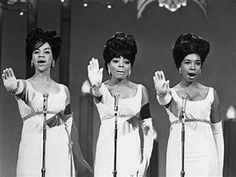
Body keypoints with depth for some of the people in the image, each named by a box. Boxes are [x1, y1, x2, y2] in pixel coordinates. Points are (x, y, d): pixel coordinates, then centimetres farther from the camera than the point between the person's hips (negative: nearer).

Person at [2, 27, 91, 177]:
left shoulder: (63, 90, 12)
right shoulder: (24, 85, 5)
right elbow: (19, 90, -20)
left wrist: (79, 159, 20)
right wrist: (12, 87, -44)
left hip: (59, 153, 2)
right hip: (31, 152, -2)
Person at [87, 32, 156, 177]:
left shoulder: (140, 91, 8)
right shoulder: (102, 89, 5)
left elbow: (147, 128, 5)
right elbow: (98, 95, -20)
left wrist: (145, 161, -5)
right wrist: (95, 87, -44)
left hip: (132, 153, 0)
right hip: (106, 153, 0)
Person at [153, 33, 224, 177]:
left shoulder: (210, 94, 9)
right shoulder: (171, 93, 6)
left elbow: (217, 132, 11)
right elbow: (164, 100, -19)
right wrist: (161, 94, -44)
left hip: (205, 157, 1)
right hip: (178, 157, 0)